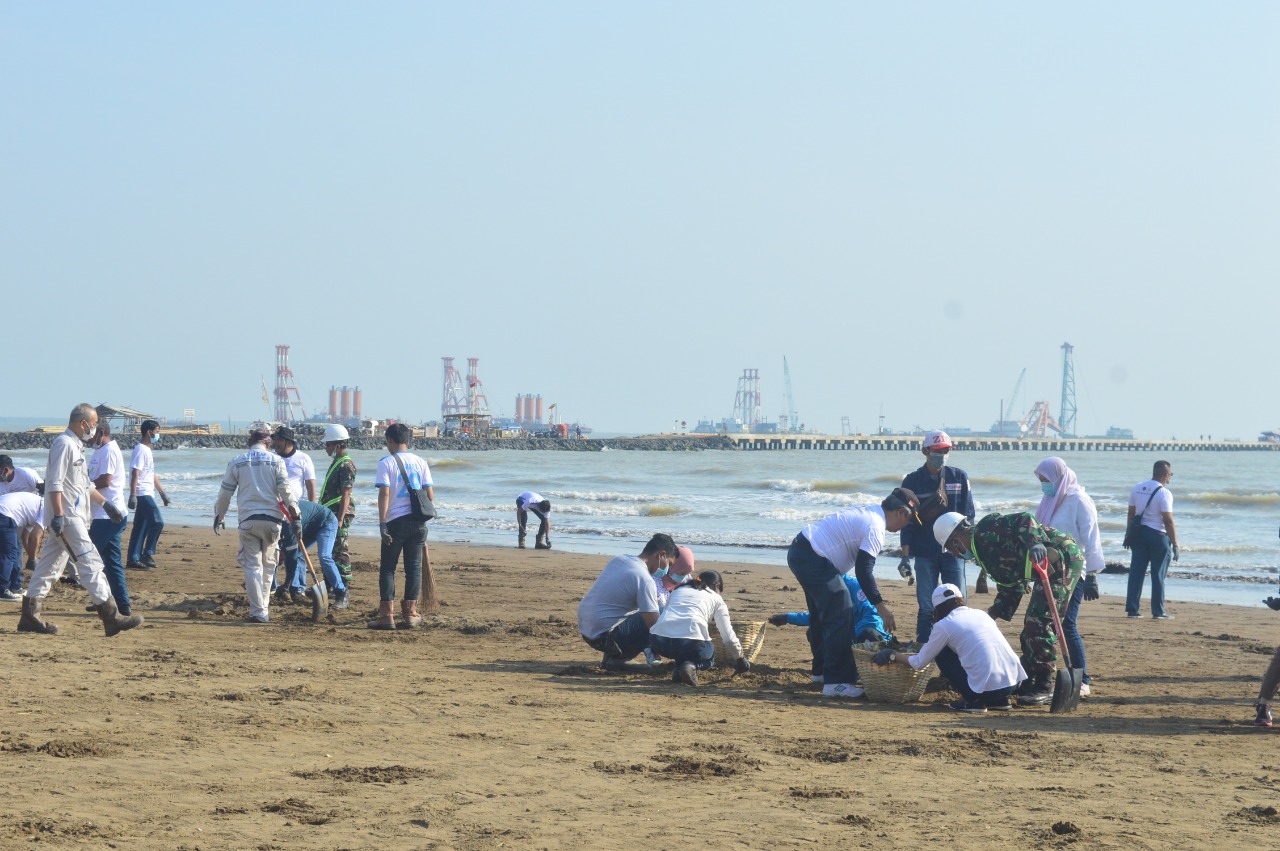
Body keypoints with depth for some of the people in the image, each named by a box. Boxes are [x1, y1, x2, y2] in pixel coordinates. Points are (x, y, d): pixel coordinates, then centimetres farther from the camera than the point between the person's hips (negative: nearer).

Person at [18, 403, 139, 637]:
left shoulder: (76, 446, 20)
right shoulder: (64, 444, -13)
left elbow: (84, 485, 30)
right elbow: (55, 483, -20)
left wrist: (105, 503, 29)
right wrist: (58, 515, -25)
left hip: (73, 516, 10)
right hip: (66, 518, -10)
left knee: (50, 567, 10)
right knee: (90, 563, -10)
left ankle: (29, 617, 12)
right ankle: (111, 617, -10)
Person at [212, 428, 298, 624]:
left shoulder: (236, 462, 5)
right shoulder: (276, 461, 3)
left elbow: (225, 492, 9)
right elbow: (285, 488, -6)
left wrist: (218, 516, 20)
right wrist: (294, 511, -6)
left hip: (248, 519, -1)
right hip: (272, 519, 1)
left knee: (252, 565, 1)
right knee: (268, 564, 15)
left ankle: (259, 612, -8)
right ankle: (263, 606, 24)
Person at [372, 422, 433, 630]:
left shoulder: (386, 463, -5)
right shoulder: (420, 463, 7)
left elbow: (384, 494, -12)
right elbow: (430, 494, 6)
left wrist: (382, 525, -12)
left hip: (396, 521, -4)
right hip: (418, 522, 4)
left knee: (387, 568, 3)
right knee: (414, 568, 9)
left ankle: (386, 615, -1)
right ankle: (410, 613, 9)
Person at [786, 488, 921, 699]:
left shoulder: (868, 512, 15)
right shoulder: (875, 528, -15)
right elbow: (864, 571, -19)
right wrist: (881, 606, -14)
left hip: (799, 552, 11)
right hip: (813, 560, -11)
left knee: (821, 616, 23)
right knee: (841, 616, -10)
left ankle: (822, 670, 36)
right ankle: (836, 682, -11)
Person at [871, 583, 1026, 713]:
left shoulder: (944, 625, 2)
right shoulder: (981, 614, 19)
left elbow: (919, 663, 11)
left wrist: (893, 656, 29)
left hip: (987, 688, -6)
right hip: (1013, 683, 6)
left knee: (942, 653, 15)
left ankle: (974, 701, 6)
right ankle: (999, 701, 19)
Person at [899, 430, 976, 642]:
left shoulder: (960, 477, 6)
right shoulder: (913, 481, 2)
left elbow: (968, 515, 9)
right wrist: (905, 556, -5)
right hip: (925, 553, -1)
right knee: (926, 608, -1)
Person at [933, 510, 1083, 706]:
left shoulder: (985, 531, -9)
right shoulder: (984, 551, 21)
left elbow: (1024, 520, -23)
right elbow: (1010, 588, 24)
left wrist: (1036, 543, -40)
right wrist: (992, 615, 18)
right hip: (1050, 566, 11)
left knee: (1040, 624, -13)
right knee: (1032, 624, 17)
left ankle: (1044, 688, -9)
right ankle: (1027, 683, 26)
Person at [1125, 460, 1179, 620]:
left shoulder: (1137, 488, 7)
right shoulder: (1164, 493, -14)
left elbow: (1131, 514, 11)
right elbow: (1168, 521, -16)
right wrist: (1175, 545, -11)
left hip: (1139, 533, 6)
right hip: (1158, 535, -6)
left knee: (1136, 571, 7)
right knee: (1158, 574, 2)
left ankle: (1131, 609, 8)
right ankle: (1158, 611, 5)